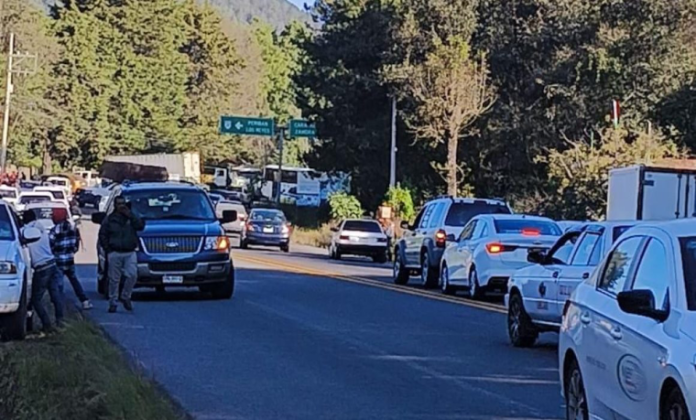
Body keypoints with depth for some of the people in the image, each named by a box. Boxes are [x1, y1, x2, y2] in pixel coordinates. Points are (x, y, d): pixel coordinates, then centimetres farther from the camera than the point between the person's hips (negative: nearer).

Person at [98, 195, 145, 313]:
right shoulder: (110, 219, 6)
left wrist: (130, 215, -10)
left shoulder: (131, 217, 12)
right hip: (115, 254, -1)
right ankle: (113, 302, 8)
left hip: (130, 253, 1)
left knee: (132, 275, -15)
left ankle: (125, 297, 5)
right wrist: (108, 250, -3)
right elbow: (102, 235, 6)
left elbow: (140, 226, -5)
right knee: (114, 279, 0)